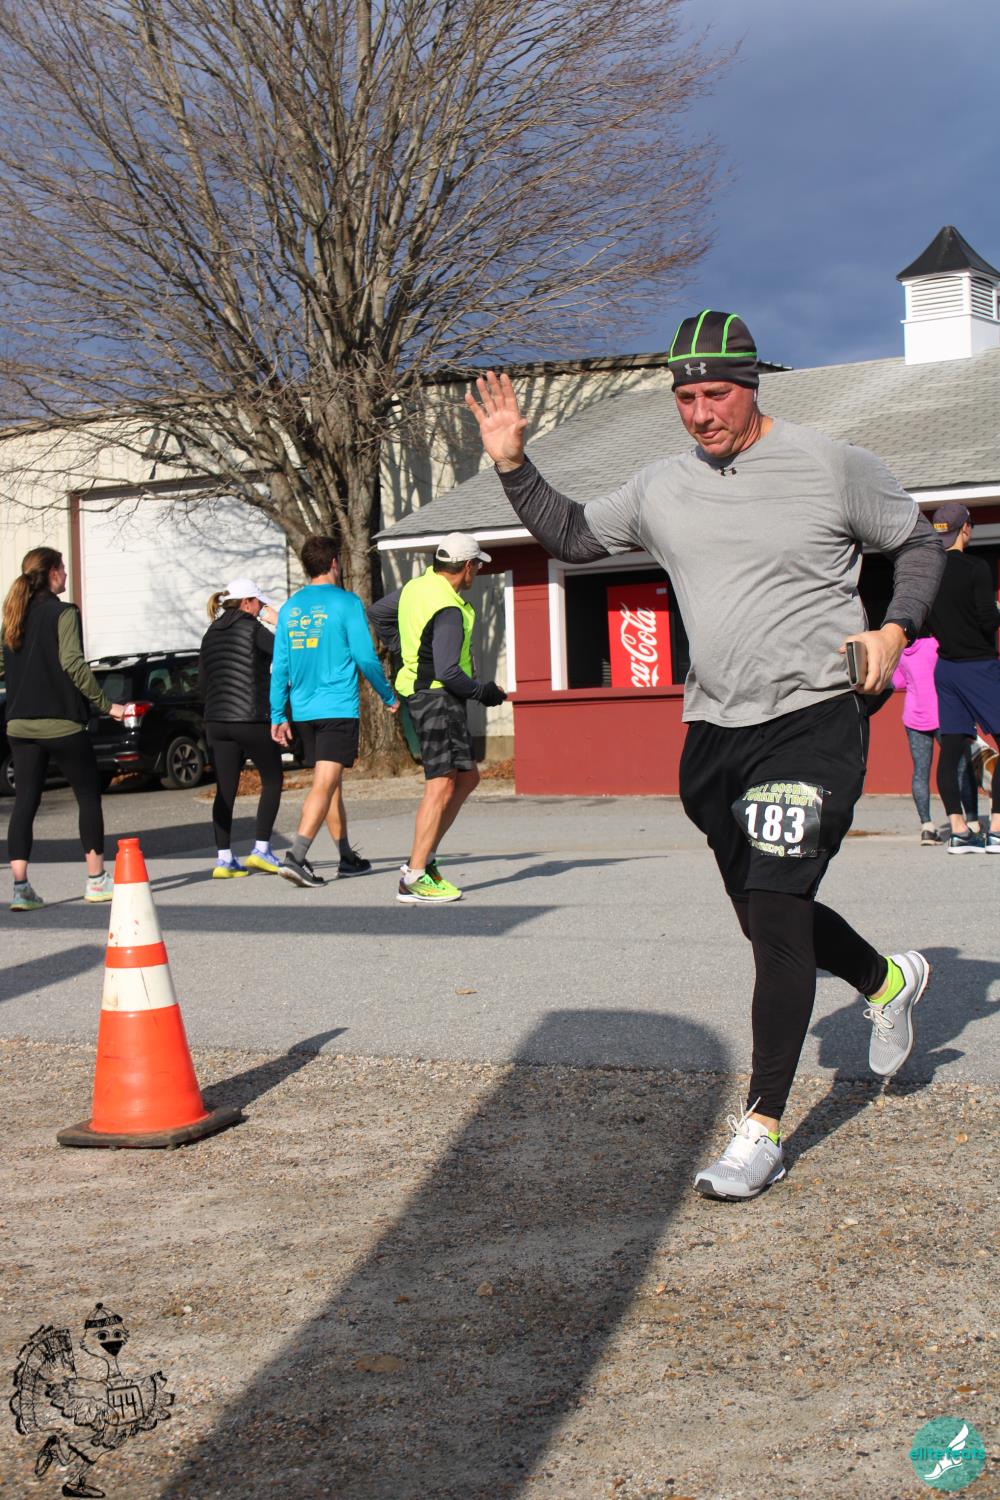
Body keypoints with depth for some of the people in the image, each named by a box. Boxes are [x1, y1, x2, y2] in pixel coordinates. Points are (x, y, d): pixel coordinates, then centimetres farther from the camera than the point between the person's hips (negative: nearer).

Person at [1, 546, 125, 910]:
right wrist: (106, 705, -14)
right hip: (62, 723, -6)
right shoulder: (62, 613, -9)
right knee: (89, 797, 9)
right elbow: (73, 664, -17)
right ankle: (96, 880, 13)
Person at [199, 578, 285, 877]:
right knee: (272, 780, 10)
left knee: (225, 790, 6)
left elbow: (203, 682, 16)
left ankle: (224, 858, 2)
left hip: (216, 721, 6)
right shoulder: (253, 628, -7)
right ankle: (261, 849, 4)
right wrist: (277, 622, 5)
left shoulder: (210, 635, 13)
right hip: (252, 719, -6)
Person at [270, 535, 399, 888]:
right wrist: (389, 697, 6)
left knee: (331, 783, 16)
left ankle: (348, 858, 25)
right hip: (338, 708, -6)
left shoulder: (289, 607, 9)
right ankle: (296, 857, -22)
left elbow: (280, 666, 8)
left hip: (303, 711, 6)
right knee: (325, 784, -9)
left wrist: (278, 715, 12)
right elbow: (365, 657, -7)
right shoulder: (346, 603, -6)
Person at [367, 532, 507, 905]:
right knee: (441, 785, -11)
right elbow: (449, 673, -25)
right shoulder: (449, 611, -21)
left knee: (467, 777, 15)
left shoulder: (415, 587, 8)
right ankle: (414, 879, -13)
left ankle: (423, 858, 15)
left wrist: (407, 650, 27)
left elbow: (377, 613, 25)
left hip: (418, 690, 10)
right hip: (437, 697, -10)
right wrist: (484, 692, -9)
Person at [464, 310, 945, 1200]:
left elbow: (919, 543, 8)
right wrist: (513, 465, 9)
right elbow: (573, 537, 22)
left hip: (814, 719, -5)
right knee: (767, 918, 14)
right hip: (714, 730, 6)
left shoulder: (833, 467, -4)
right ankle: (886, 980, 44)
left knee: (777, 913, -14)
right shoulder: (661, 490, 9)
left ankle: (762, 1130, -8)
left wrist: (896, 629, -7)